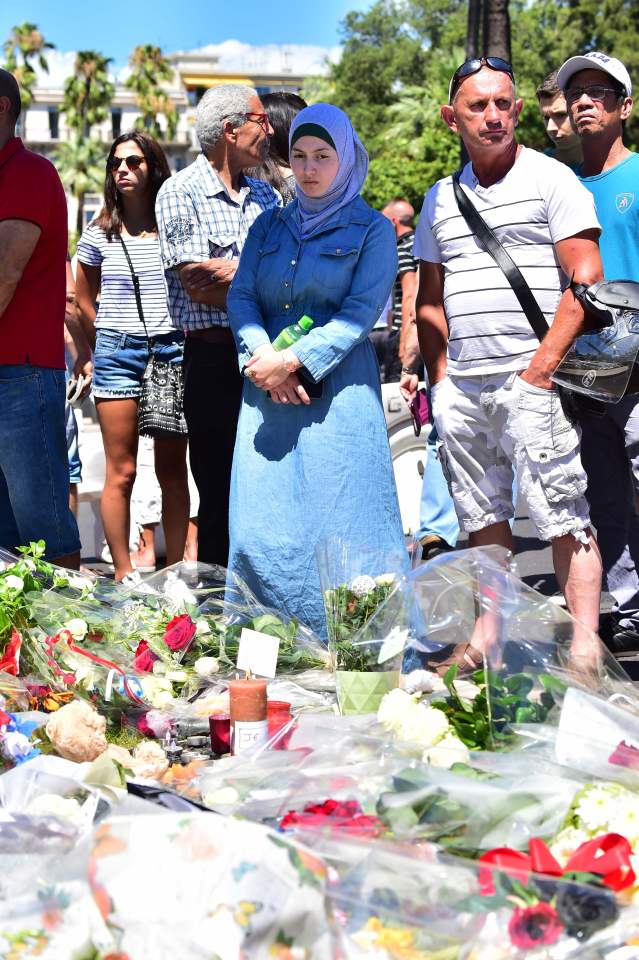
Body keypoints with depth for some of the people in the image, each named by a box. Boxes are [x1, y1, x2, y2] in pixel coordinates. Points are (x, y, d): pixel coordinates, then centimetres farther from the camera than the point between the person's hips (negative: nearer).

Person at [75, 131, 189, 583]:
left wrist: (184, 337, 3)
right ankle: (124, 574, 4)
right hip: (118, 353, 0)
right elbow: (84, 300, 17)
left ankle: (174, 572, 10)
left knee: (173, 469, 3)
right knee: (121, 472, -1)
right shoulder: (100, 233, 7)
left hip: (173, 349, 0)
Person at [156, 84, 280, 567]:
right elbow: (199, 287, -10)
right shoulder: (180, 193, -1)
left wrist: (235, 267, -7)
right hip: (214, 358, -5)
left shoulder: (266, 195, 17)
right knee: (220, 491, 0)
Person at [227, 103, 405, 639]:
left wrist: (292, 361, -14)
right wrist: (263, 359, -10)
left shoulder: (372, 229, 5)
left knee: (338, 525, -7)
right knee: (261, 525, 2)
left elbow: (360, 314, -6)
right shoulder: (269, 226, 18)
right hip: (267, 393, 4)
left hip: (337, 391, -4)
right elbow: (241, 297, 8)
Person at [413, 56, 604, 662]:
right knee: (482, 518, 11)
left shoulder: (551, 179, 0)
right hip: (460, 385, 6)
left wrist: (544, 365, -14)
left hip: (530, 380, -5)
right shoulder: (440, 199, 16)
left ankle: (585, 641, -4)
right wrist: (438, 377, 10)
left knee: (563, 517, -7)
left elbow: (586, 277, -7)